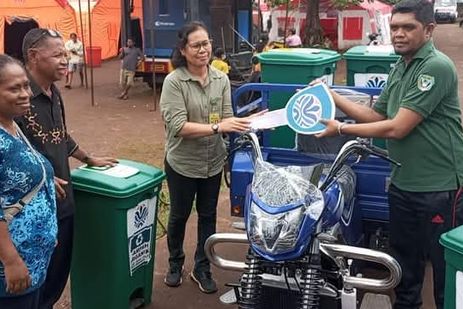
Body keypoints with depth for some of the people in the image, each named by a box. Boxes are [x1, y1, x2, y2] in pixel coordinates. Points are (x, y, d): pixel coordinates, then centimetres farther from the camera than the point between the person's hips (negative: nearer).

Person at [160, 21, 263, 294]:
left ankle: (202, 269, 34)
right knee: (179, 215, 16)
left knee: (208, 216, 16)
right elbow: (178, 126, -24)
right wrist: (217, 127, -33)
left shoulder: (221, 79, -4)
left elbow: (227, 119, -5)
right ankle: (175, 264, 39)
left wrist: (247, 123, -25)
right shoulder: (174, 81, -17)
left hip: (213, 162, 4)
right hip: (182, 163, -3)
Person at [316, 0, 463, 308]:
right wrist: (332, 96, 5)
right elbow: (375, 116, 13)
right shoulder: (399, 68, 10)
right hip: (402, 182, 8)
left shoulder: (437, 67, -19)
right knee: (405, 262, 21)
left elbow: (397, 128, -23)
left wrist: (340, 129, -15)